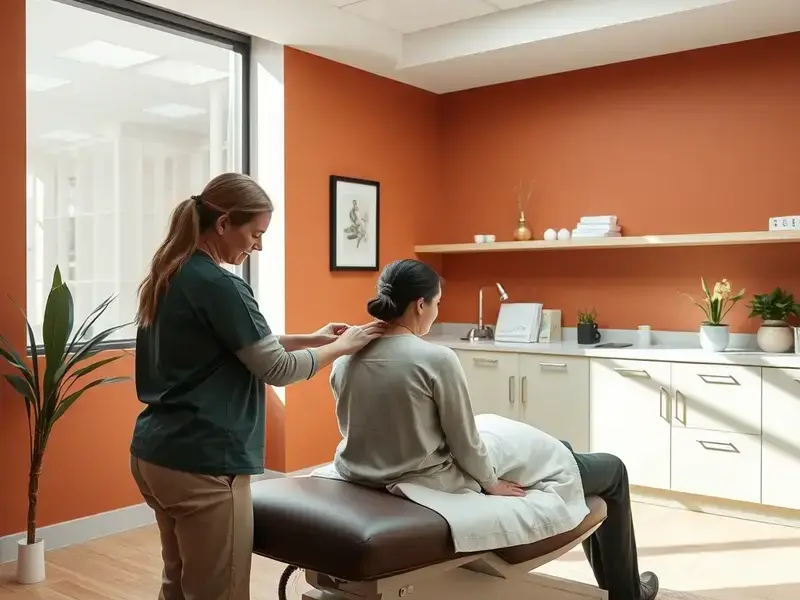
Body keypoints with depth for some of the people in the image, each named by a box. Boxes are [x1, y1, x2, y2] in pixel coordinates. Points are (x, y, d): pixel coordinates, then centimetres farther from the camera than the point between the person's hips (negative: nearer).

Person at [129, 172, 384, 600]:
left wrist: (310, 338, 12)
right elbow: (277, 369, -15)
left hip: (156, 453, 9)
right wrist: (343, 346, -1)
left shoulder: (169, 276, 9)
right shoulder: (218, 285, -19)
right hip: (201, 463, -9)